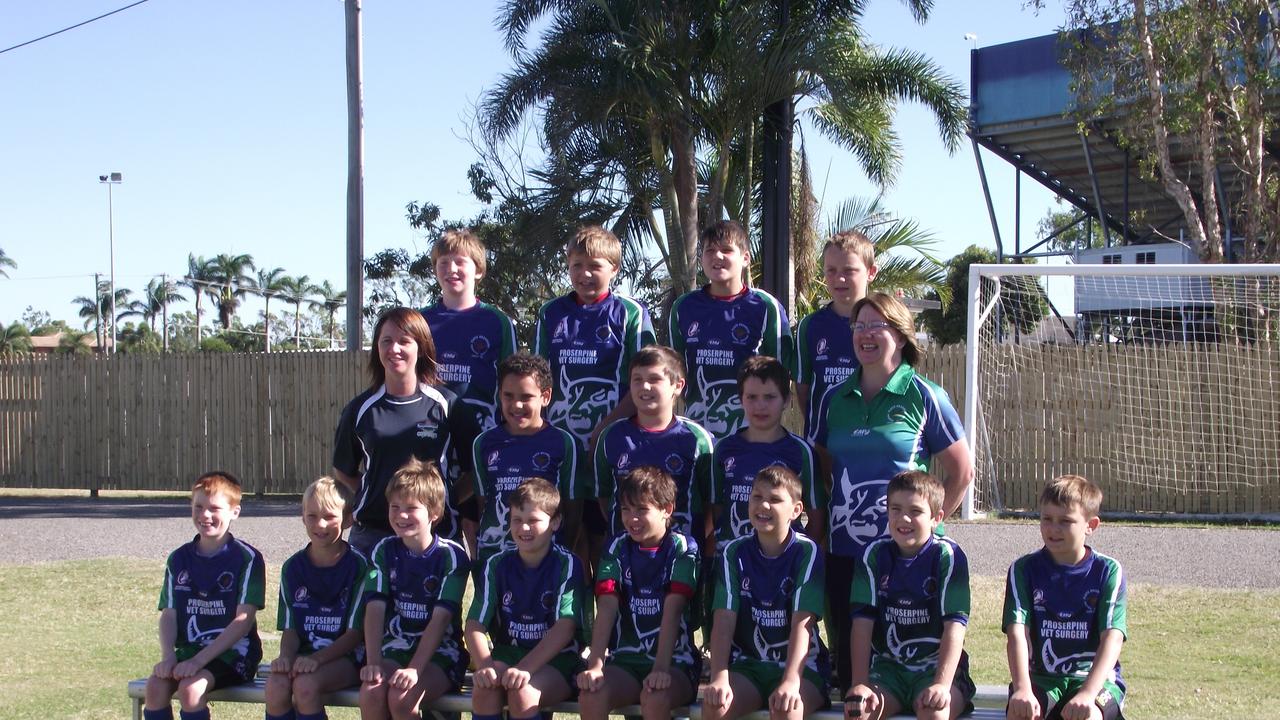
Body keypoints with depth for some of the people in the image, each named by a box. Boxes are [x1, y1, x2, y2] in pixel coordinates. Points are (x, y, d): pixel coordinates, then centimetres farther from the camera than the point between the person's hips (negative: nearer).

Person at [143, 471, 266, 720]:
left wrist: (200, 660, -18)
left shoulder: (247, 558, -6)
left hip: (233, 652, -5)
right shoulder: (179, 559, 11)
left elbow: (243, 620, -12)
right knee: (155, 685, -23)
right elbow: (169, 615, 8)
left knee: (191, 688, -30)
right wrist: (168, 655, -12)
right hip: (188, 650, 5)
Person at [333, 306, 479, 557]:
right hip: (371, 534, 2)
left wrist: (446, 500, -4)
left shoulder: (446, 404, -1)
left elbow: (473, 470, 4)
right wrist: (378, 498, 5)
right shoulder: (361, 409, 5)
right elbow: (343, 471, 15)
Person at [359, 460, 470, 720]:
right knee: (370, 692, -27)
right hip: (395, 648, 4)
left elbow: (441, 617, -15)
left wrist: (414, 669, -24)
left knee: (401, 697, -30)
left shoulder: (451, 555, -8)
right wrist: (373, 662, -18)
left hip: (440, 652, -3)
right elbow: (375, 608, -5)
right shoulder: (385, 550, 4)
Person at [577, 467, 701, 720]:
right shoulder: (617, 549, 6)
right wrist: (595, 665, -21)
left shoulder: (682, 549, -4)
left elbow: (672, 611, -16)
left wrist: (661, 668, -27)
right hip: (625, 660, 3)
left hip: (674, 661, -3)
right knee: (591, 694, -27)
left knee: (655, 698, -35)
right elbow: (606, 609, -7)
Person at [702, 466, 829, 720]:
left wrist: (791, 682, -30)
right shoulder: (735, 553, 1)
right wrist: (720, 678, -22)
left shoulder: (807, 552, -8)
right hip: (746, 665, 3)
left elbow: (803, 623, -17)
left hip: (800, 664, -3)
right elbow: (724, 619, -8)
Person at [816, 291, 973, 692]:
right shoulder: (835, 399, 10)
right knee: (847, 661, 6)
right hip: (843, 551, 4)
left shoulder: (923, 397, -2)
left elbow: (962, 470, 0)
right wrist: (823, 524, 6)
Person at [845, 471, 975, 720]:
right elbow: (863, 621, -3)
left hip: (936, 666, -3)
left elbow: (955, 624, -14)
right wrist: (860, 683, -13)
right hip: (888, 667, 3)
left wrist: (942, 684, -24)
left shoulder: (947, 556, -7)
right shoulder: (875, 554, 1)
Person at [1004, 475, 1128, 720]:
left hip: (1095, 676, -1)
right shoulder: (1024, 569, 2)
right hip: (1040, 676, 1)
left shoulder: (1108, 571, -2)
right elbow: (1017, 632, -10)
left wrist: (1088, 694, -28)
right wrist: (1022, 689, -28)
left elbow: (1113, 638, -13)